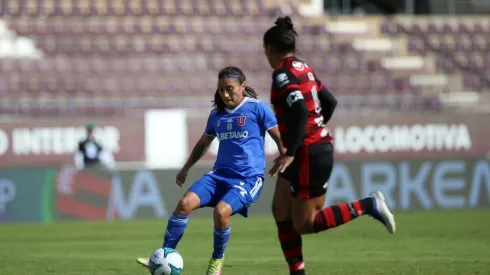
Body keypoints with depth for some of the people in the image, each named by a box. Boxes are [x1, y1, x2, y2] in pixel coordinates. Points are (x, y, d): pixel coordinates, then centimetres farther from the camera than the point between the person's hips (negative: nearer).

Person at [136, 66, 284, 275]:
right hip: (220, 174, 6)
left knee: (221, 211, -30)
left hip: (248, 177, -5)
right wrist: (186, 169, 31)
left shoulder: (258, 108, -4)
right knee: (185, 203, -17)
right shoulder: (217, 114, 13)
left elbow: (280, 138, -3)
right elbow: (203, 143, 29)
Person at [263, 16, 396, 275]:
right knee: (280, 208, 12)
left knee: (304, 224, -3)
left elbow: (300, 111, -26)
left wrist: (290, 154, -26)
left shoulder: (283, 74, -14)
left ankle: (368, 205, -7)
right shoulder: (304, 69, 11)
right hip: (321, 145, 9)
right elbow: (330, 102, 17)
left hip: (308, 154, -9)